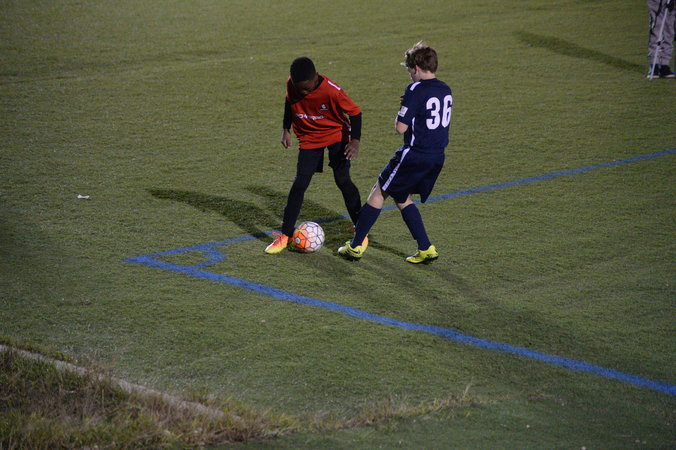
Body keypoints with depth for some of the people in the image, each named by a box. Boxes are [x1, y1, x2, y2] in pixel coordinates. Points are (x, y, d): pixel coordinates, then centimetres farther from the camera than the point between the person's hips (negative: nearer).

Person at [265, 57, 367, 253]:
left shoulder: (331, 91, -28)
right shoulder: (291, 85, -15)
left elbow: (355, 112, -17)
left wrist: (355, 140, -26)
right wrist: (286, 130, 5)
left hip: (336, 135, -3)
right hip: (309, 139, 3)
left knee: (342, 180, -9)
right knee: (300, 183, -6)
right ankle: (285, 235, 0)